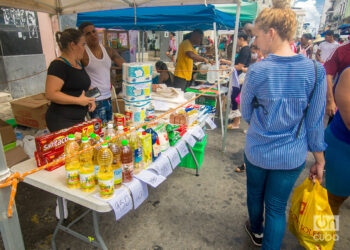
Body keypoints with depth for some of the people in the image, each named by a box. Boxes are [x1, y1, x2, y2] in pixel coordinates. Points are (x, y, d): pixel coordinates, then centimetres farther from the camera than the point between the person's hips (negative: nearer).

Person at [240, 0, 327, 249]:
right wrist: (319, 159, 6)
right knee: (277, 207, 17)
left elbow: (246, 113, -4)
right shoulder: (316, 70, -11)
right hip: (292, 156, 1)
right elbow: (315, 121, -5)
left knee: (255, 195, 26)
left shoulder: (257, 71, -17)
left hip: (258, 151, 0)